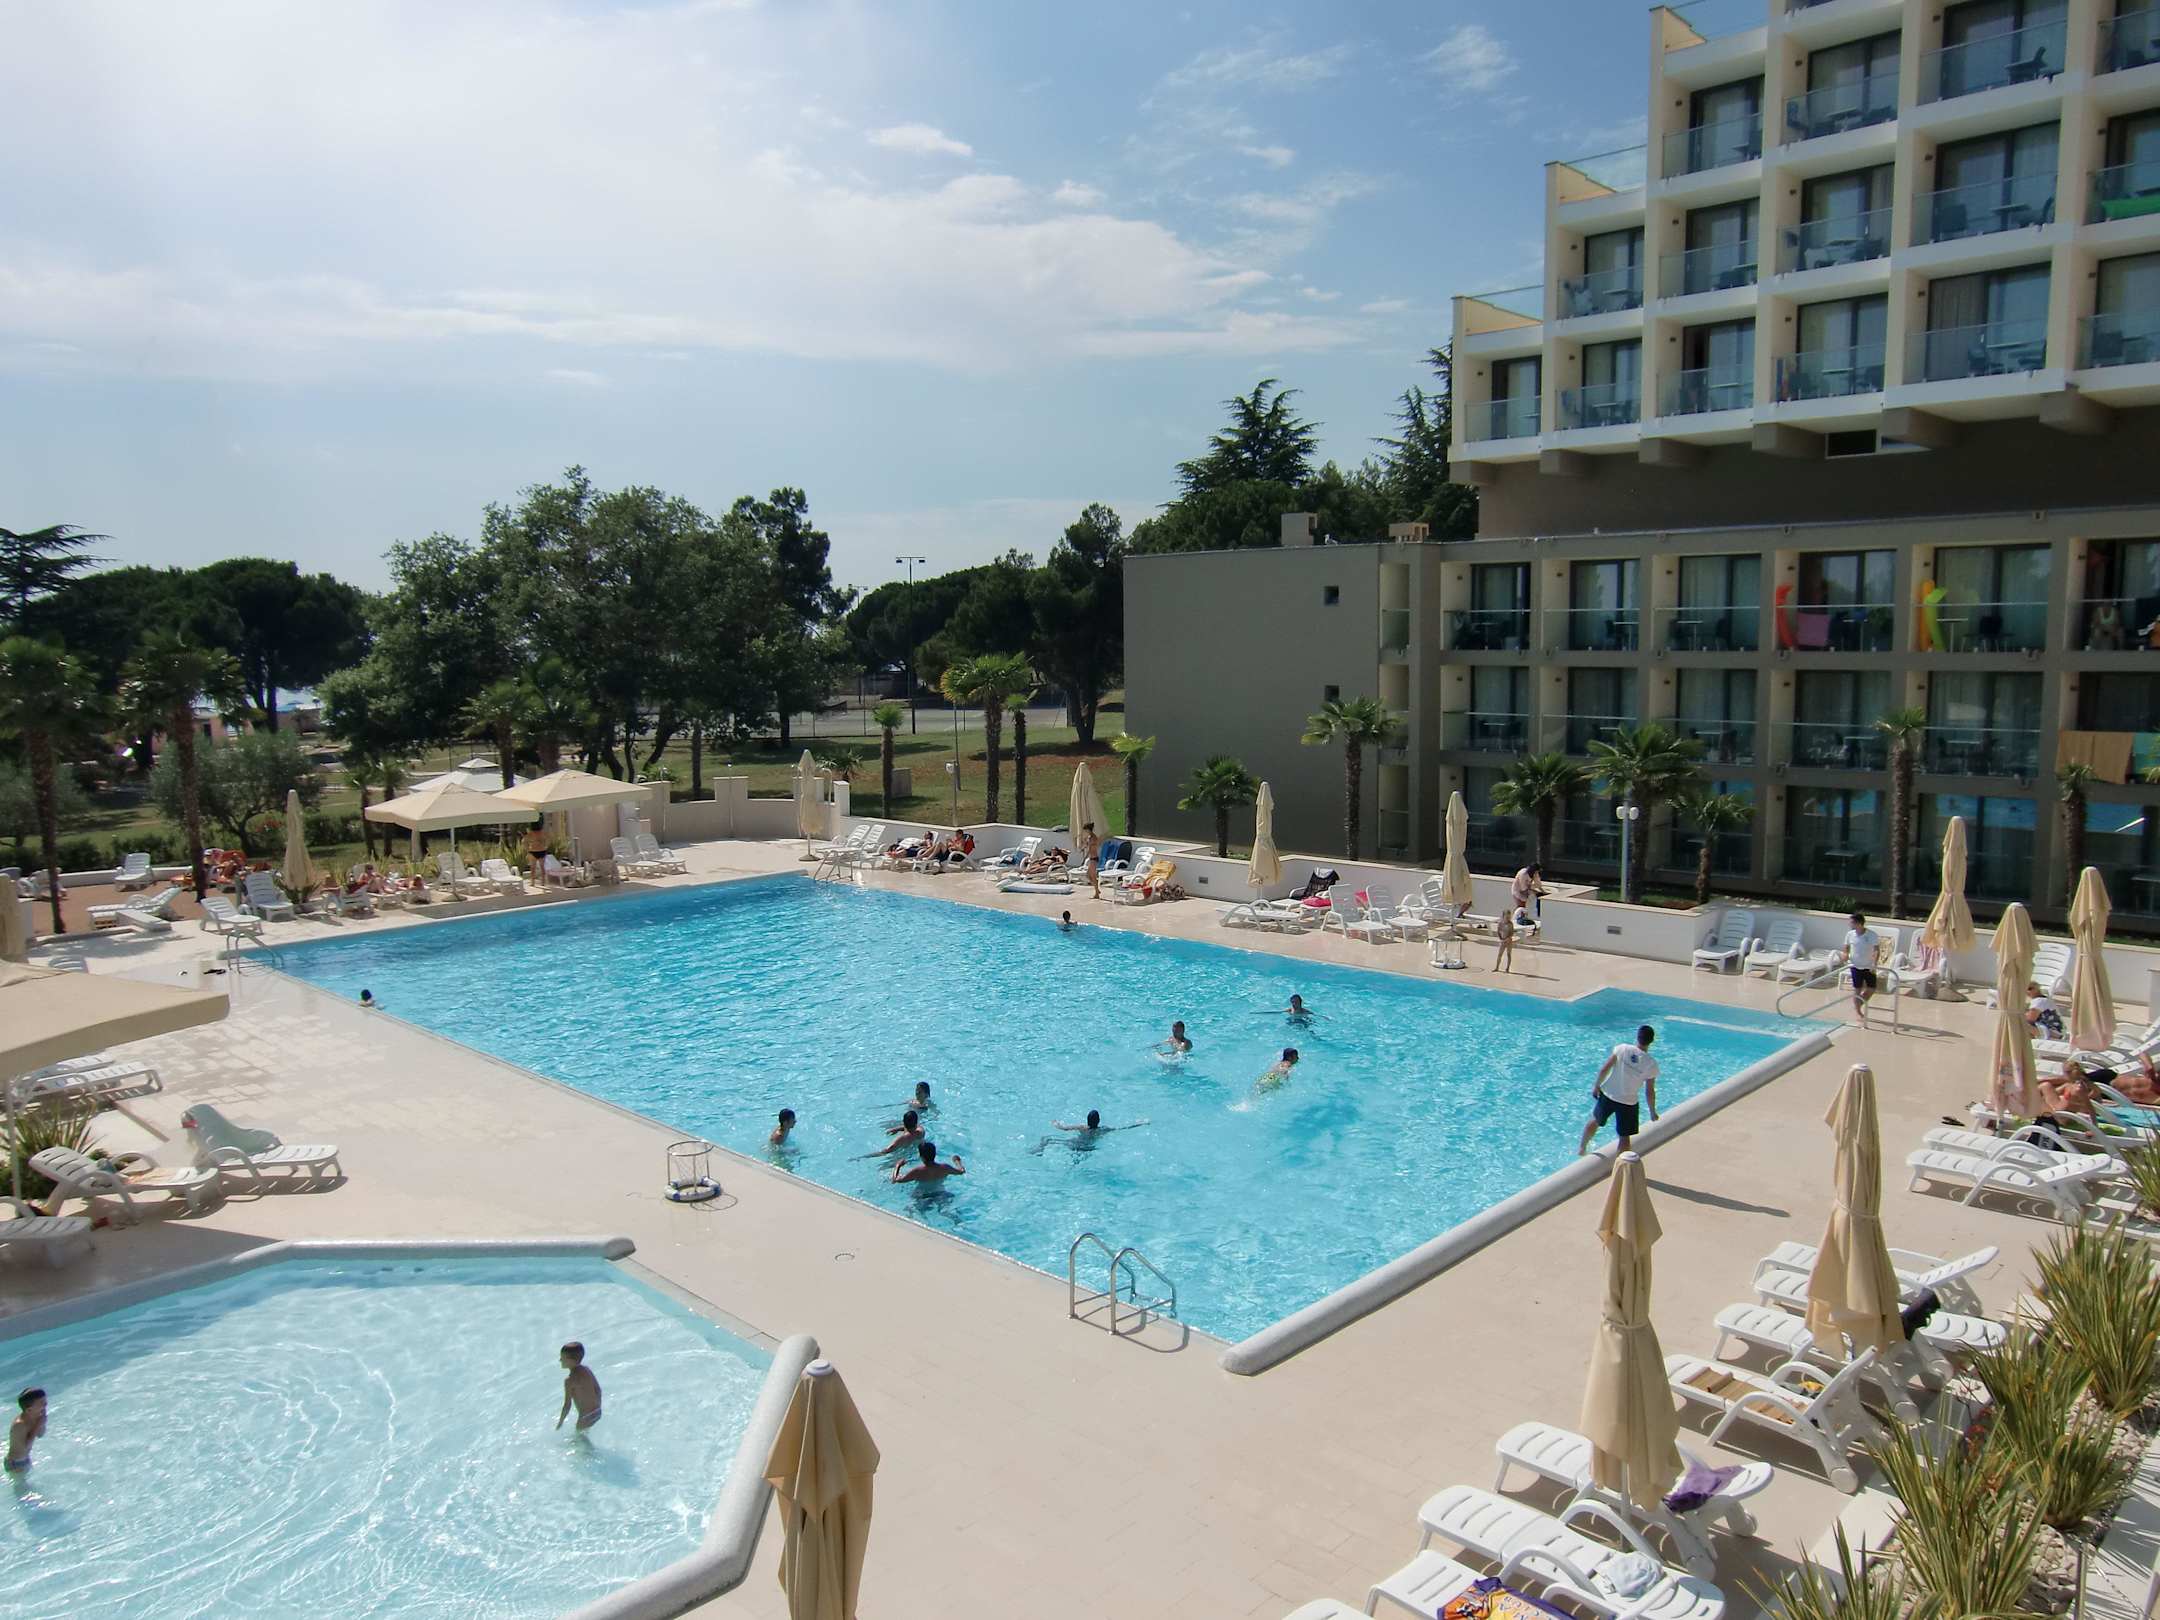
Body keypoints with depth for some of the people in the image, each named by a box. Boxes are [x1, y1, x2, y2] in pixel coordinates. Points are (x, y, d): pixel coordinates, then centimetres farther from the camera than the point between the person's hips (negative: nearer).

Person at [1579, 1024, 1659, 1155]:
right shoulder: (1651, 1064, -15)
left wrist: (1596, 1086, 3)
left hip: (1607, 1095, 3)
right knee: (1625, 1136, 12)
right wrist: (1653, 1112, 6)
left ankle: (1581, 1148, 44)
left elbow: (1604, 1069, -13)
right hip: (1628, 1103, -3)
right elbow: (1649, 1091, -9)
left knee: (1595, 1120, 26)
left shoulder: (1622, 1048, -14)